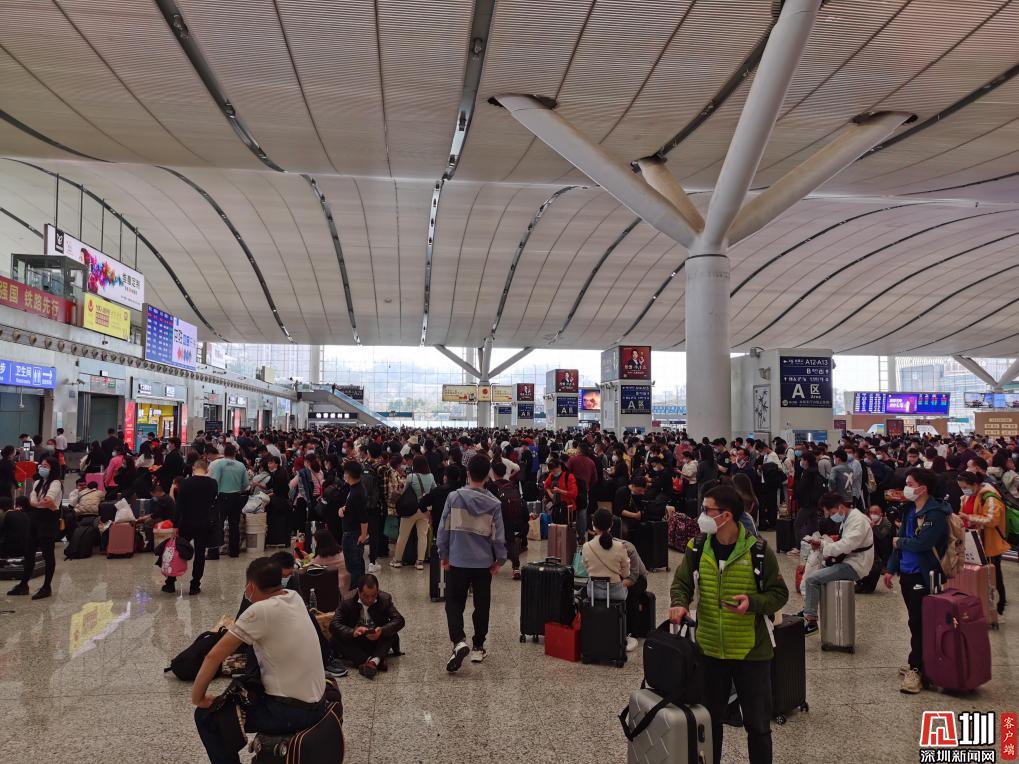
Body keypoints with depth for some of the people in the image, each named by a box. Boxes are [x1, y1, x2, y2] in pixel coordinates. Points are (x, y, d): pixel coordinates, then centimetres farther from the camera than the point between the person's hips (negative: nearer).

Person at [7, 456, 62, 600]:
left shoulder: (55, 483, -10)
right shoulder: (37, 483, 13)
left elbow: (48, 500, -26)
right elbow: (31, 501, 1)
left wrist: (38, 503, -8)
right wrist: (48, 505, -13)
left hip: (49, 520, -8)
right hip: (35, 518, 8)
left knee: (47, 553, -1)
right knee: (29, 552, 11)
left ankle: (47, 587, 8)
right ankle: (23, 584, 22)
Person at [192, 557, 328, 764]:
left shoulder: (259, 611, -18)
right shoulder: (295, 597, 2)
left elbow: (214, 657, -14)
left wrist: (197, 697, -3)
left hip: (289, 712, -8)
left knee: (206, 715, 5)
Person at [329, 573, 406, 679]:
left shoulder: (385, 599, -10)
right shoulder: (347, 602, -13)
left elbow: (399, 620, -17)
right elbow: (333, 625, -21)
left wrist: (382, 630, -37)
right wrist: (352, 632, -41)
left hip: (376, 642, 0)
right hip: (355, 643, 0)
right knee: (336, 640, -29)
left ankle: (374, 661, -44)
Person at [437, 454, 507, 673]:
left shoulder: (454, 497, -8)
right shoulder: (494, 503, -6)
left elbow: (444, 528, -4)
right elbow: (498, 535, -3)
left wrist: (443, 554, 8)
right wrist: (500, 559, 10)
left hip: (458, 560, -1)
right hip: (483, 563, 1)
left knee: (454, 603, 8)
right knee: (482, 605, 14)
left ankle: (459, 642, -13)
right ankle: (478, 648, 22)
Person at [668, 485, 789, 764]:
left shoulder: (758, 551, -13)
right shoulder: (697, 547, -4)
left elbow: (779, 594, -6)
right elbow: (682, 582, 3)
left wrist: (753, 602, -25)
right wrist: (680, 603, -18)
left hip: (751, 652, -3)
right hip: (709, 650, 3)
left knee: (758, 723, 12)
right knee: (710, 720, 18)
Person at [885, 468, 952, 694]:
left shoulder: (935, 514, -17)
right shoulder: (910, 509, 9)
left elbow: (921, 543, -27)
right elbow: (900, 537, 14)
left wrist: (899, 542, -8)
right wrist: (892, 568, 14)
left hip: (924, 576, -8)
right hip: (907, 573, 8)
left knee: (919, 624, -3)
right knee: (915, 621, 17)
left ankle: (916, 669, 4)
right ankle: (917, 662, 28)